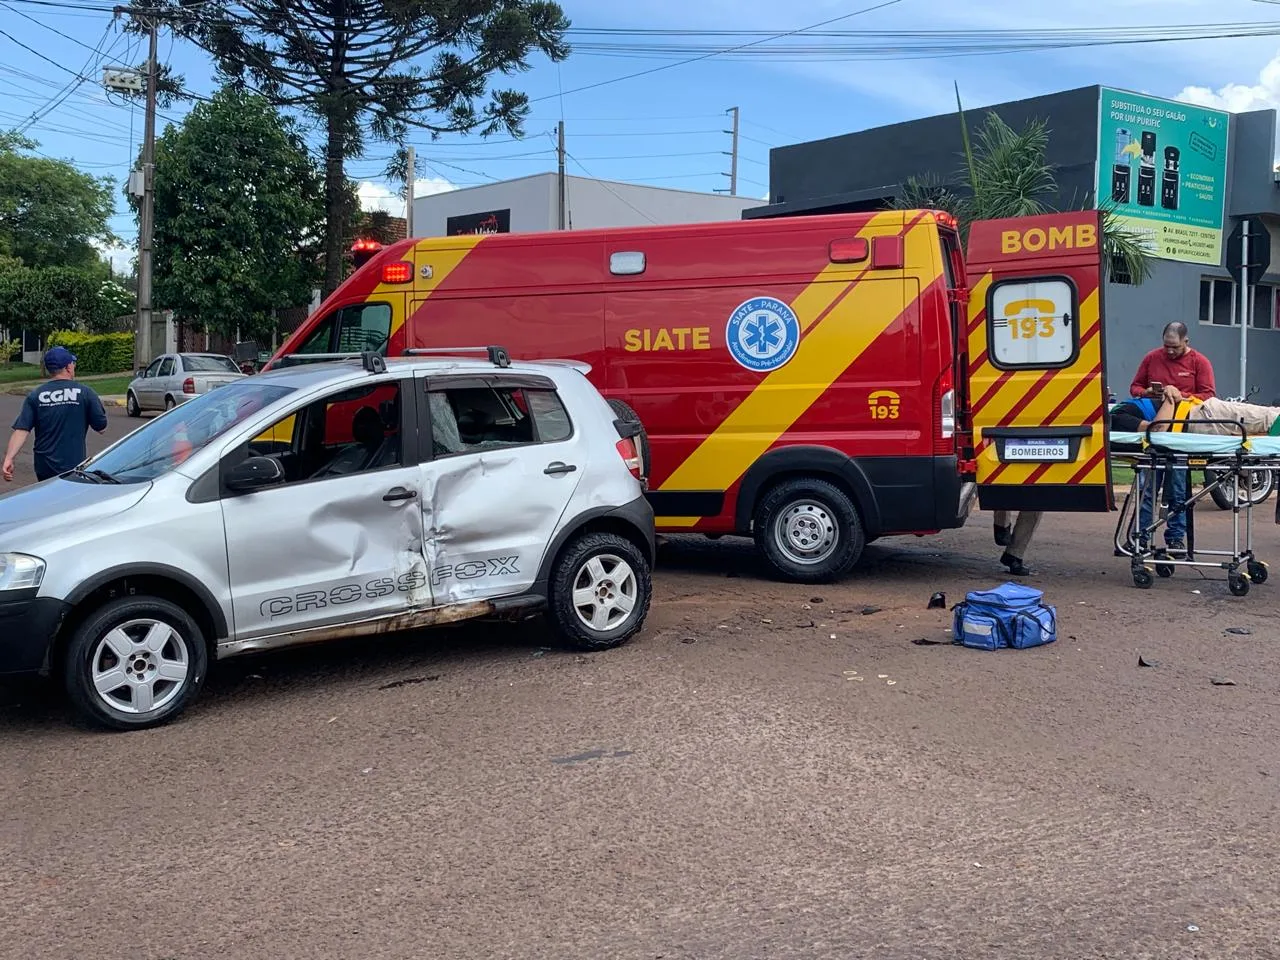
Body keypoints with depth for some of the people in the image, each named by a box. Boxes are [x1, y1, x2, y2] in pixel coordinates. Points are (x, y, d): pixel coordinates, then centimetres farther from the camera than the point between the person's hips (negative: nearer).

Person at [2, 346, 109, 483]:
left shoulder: (35, 396, 0)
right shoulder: (85, 393, -7)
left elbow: (21, 430, -9)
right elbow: (101, 428, -2)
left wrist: (9, 458, -12)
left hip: (44, 468, 3)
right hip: (74, 467, -3)